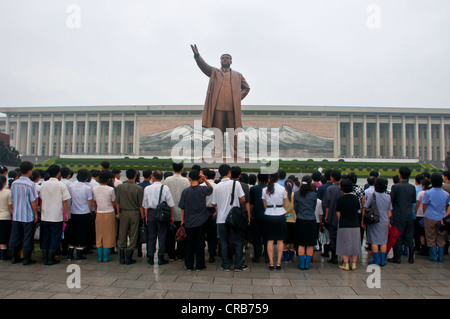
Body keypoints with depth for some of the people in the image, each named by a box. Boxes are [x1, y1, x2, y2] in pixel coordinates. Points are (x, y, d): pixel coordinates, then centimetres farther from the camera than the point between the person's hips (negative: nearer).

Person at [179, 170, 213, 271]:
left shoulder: (185, 191, -4)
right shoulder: (202, 190, -8)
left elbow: (182, 207, 0)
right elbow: (211, 188, 14)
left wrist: (182, 219, 11)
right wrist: (204, 179, 0)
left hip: (189, 222, 1)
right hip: (201, 221, -1)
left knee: (189, 244, 12)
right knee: (200, 243, 8)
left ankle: (189, 266, 17)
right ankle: (199, 265, 14)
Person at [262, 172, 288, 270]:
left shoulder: (265, 189, -2)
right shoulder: (282, 189, -5)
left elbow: (265, 205, 5)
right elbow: (284, 204, 5)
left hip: (268, 216, 1)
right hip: (280, 215, -1)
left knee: (270, 240, 6)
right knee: (280, 240, 6)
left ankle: (271, 262, 5)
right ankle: (278, 262, 6)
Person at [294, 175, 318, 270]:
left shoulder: (297, 194, -2)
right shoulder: (314, 194, -4)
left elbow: (295, 207, 6)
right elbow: (314, 207, 8)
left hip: (300, 220, 1)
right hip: (311, 220, -1)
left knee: (301, 244, 9)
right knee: (310, 245, 9)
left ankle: (301, 264, 10)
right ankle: (307, 264, 12)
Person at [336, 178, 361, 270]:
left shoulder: (340, 199, -10)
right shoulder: (356, 198, 3)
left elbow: (338, 214, -5)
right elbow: (358, 210, 11)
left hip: (344, 226, -4)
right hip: (355, 225, 4)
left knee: (345, 245, 4)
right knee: (354, 244, 12)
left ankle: (346, 264, 8)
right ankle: (354, 264, 17)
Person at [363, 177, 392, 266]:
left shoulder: (373, 195, -10)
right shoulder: (388, 196, 3)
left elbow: (365, 209, -10)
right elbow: (389, 211, 7)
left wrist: (363, 220, -1)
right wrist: (388, 221, 18)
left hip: (374, 221, -4)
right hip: (385, 221, 4)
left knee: (374, 241, 3)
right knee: (383, 241, 10)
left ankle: (376, 260, 6)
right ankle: (382, 260, 13)